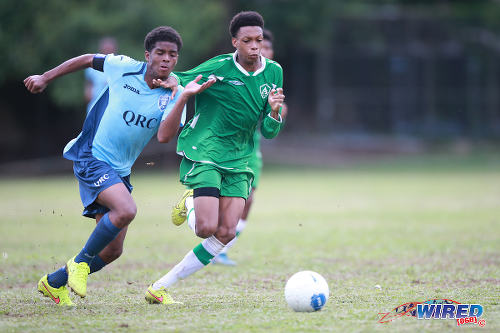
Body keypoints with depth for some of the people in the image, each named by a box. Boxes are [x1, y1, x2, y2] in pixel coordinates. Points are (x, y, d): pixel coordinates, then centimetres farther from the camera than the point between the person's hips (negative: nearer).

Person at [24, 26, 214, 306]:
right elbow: (87, 60, 11)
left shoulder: (172, 97, -2)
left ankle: (54, 283, 25)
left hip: (120, 170, 5)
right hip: (91, 157, -5)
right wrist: (45, 78, 15)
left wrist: (184, 97, -28)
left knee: (112, 251, 4)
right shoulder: (124, 68, -7)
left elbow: (165, 136, -19)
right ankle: (80, 262, -11)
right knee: (126, 210, -31)